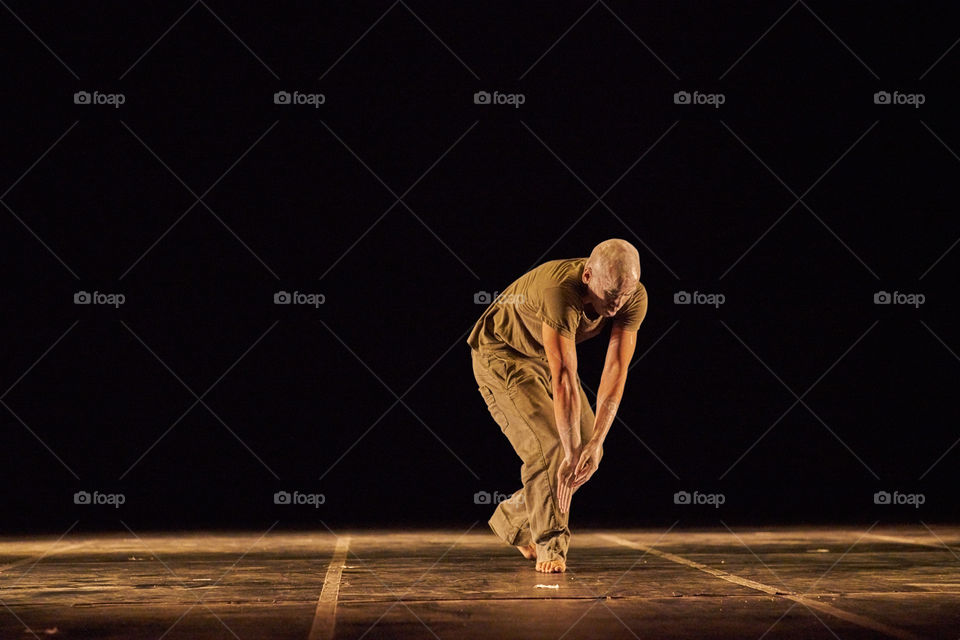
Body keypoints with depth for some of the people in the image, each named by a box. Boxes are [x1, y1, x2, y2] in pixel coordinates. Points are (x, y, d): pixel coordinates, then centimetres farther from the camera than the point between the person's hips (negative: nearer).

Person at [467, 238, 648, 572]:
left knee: (588, 450, 2)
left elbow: (616, 369, -27)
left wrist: (594, 443, -35)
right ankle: (550, 545, -9)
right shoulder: (561, 292, -41)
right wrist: (572, 452, -45)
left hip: (546, 358, 7)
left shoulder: (634, 298, -23)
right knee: (548, 445, -21)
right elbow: (564, 379, -43)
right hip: (502, 354, -6)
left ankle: (513, 517, 21)